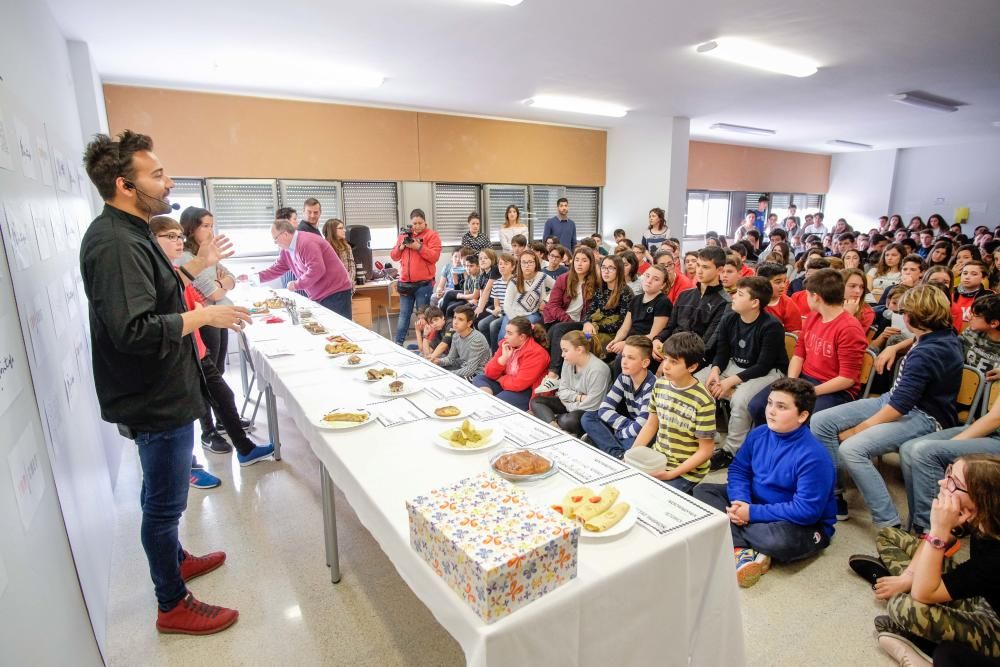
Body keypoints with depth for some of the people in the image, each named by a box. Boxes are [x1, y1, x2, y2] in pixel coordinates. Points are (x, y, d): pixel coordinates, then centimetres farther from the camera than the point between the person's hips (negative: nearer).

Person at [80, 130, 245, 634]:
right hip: (155, 400, -10)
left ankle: (174, 559, 47)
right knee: (164, 501, 5)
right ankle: (172, 606, 24)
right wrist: (204, 316, -24)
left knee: (162, 495, 26)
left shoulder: (127, 234, 9)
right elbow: (133, 330, -32)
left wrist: (196, 267, 13)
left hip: (161, 392, 10)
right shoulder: (114, 243, -24)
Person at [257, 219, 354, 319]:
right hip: (318, 296, 9)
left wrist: (296, 285, -16)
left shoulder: (307, 243, -20)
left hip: (335, 293, -9)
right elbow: (277, 268, 20)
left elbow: (317, 270, -27)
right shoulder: (286, 249, 11)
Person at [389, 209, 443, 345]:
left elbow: (434, 256, -11)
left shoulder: (432, 235, 0)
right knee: (404, 315, 8)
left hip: (423, 283, -4)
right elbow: (394, 256, 12)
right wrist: (401, 246, -5)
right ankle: (398, 343, 13)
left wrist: (418, 247, -18)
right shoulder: (403, 235, 14)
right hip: (405, 283, 4)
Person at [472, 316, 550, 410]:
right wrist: (504, 357, -16)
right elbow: (490, 373, -1)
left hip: (527, 392, -8)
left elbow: (519, 384, -25)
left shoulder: (535, 353, -21)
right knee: (478, 379, -6)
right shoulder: (506, 344, 0)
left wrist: (500, 379, -9)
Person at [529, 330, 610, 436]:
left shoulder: (597, 369, -25)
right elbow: (562, 391, 2)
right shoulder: (568, 362, -3)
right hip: (570, 405, 8)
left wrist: (569, 397, -11)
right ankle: (554, 426, -26)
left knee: (570, 421, -40)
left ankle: (553, 419, -9)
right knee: (536, 401, -5)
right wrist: (578, 398, -17)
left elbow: (591, 405, -25)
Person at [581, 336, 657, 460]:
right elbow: (604, 409, -6)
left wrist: (619, 432, -11)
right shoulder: (624, 378, -3)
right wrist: (627, 424, -19)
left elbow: (641, 427, -28)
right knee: (588, 418, -9)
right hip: (629, 428, 8)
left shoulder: (652, 385, -23)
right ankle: (619, 455, -24)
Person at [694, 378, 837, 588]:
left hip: (805, 524, -7)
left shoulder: (813, 457, -26)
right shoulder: (758, 434, -5)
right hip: (756, 502, 7)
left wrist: (752, 513, -27)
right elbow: (738, 469, 1)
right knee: (703, 490, -6)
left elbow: (806, 511, -28)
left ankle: (731, 529, -9)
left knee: (781, 540, -41)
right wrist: (741, 501, -20)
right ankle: (742, 548, -24)